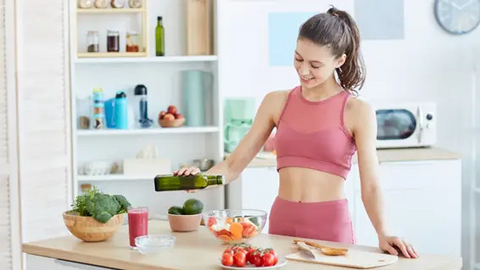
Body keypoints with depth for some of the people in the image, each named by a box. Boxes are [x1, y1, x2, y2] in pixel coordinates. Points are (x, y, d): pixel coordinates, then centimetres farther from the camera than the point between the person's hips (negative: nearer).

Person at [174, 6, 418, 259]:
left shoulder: (357, 111, -5)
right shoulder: (276, 102, 5)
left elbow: (370, 185, -8)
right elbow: (234, 164, 3)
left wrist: (383, 234, -24)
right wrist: (202, 178, -16)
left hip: (331, 226, -3)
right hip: (280, 223, 3)